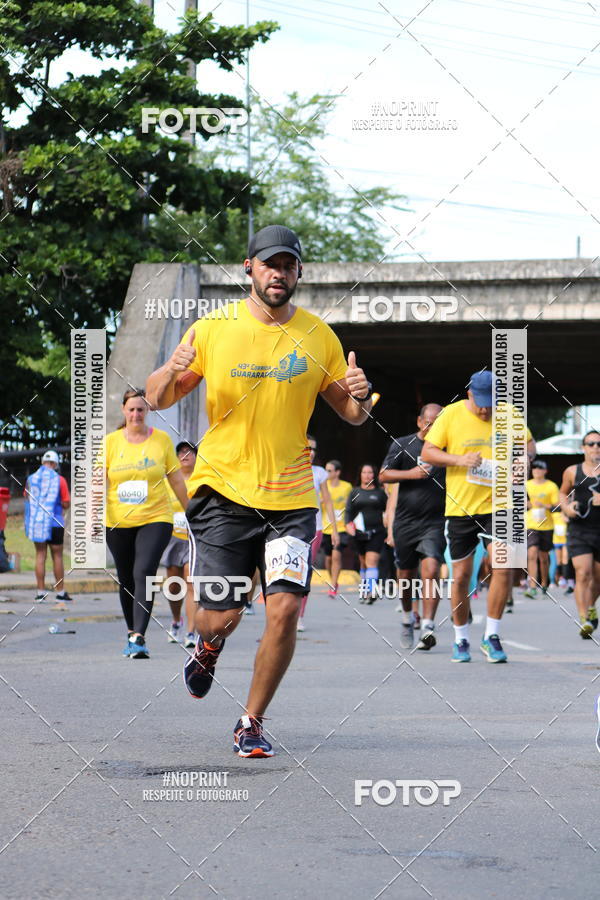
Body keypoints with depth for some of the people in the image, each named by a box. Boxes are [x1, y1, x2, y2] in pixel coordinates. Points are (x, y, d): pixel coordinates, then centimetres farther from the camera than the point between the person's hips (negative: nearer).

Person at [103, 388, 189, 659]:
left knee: (144, 573, -18)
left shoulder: (162, 439, 2)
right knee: (126, 580, 11)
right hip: (117, 523, 2)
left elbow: (176, 479, 10)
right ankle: (131, 633, 27)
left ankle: (139, 638, -23)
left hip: (155, 518, -2)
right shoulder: (110, 441, 3)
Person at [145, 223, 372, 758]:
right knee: (221, 615, -3)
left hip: (292, 497, 1)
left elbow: (351, 415, 13)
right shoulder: (212, 329, -1)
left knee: (285, 609, -12)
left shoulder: (318, 336, 4)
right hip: (224, 491, -1)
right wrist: (172, 373, -18)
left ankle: (252, 722, 8)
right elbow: (158, 400, 5)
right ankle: (209, 646, 37)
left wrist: (359, 397, -11)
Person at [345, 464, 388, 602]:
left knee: (372, 561, -16)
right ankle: (364, 590, 23)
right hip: (359, 532, 3)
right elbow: (348, 510, 8)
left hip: (376, 532, -3)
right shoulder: (355, 492, 11)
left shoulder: (380, 492, 6)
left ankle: (371, 590, -26)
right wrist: (348, 524, -10)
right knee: (363, 562, 12)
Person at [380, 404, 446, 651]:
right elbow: (384, 475, 1)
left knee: (431, 568, -19)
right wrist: (411, 474, -14)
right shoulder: (402, 445, 4)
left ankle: (427, 626, -23)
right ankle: (408, 618, 37)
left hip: (435, 521, -1)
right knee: (406, 574, 11)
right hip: (406, 521, 1)